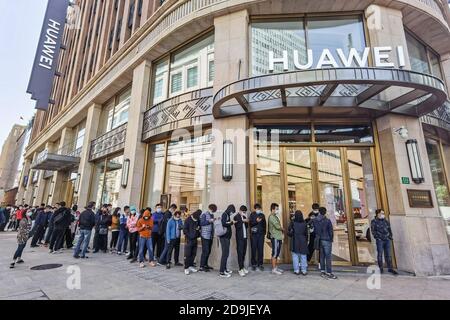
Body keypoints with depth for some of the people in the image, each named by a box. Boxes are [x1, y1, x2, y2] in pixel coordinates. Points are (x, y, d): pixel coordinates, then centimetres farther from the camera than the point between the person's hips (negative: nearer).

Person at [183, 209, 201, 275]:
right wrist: (189, 236, -13)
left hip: (195, 239, 6)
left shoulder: (198, 220, 8)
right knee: (187, 254, -2)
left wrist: (198, 234, 3)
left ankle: (191, 266, 23)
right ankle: (186, 268, 5)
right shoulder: (188, 220, -9)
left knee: (193, 254, 11)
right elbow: (184, 229, -10)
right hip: (189, 239, -6)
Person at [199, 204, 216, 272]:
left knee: (208, 251, 13)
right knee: (205, 251, -6)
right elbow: (201, 223, -16)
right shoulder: (204, 214, -9)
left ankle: (205, 265, 25)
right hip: (205, 235, -8)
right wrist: (209, 221, -19)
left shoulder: (212, 215, 15)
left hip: (210, 236, 8)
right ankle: (201, 267, 3)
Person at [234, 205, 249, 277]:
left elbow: (247, 226, 13)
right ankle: (241, 269, 0)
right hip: (239, 237, -6)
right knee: (240, 252, -5)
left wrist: (246, 222, -3)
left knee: (244, 252, 9)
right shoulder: (236, 217, -5)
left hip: (245, 237, 6)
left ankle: (242, 267, 21)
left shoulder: (244, 217, 14)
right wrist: (242, 221, -21)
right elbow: (237, 226, -15)